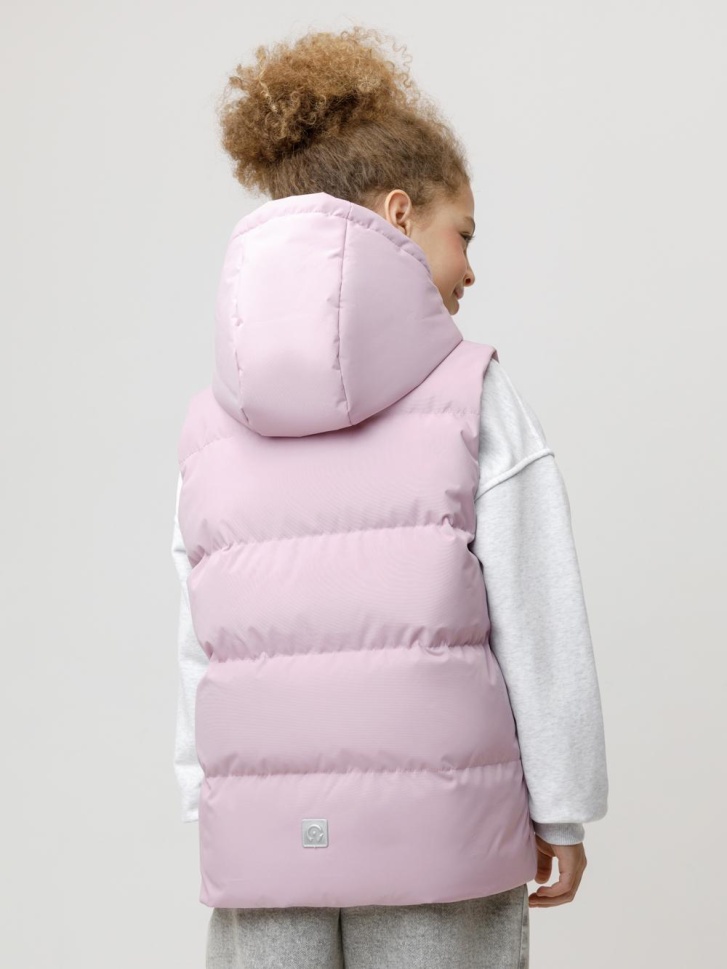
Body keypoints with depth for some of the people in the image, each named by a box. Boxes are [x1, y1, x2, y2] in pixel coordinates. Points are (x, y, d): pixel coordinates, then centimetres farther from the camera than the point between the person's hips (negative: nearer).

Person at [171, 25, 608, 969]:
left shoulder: (211, 419, 6)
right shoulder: (473, 393, -4)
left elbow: (199, 645, 5)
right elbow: (539, 625, -5)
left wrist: (208, 806, 12)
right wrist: (563, 807, 4)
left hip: (260, 839, 3)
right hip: (437, 825, -3)